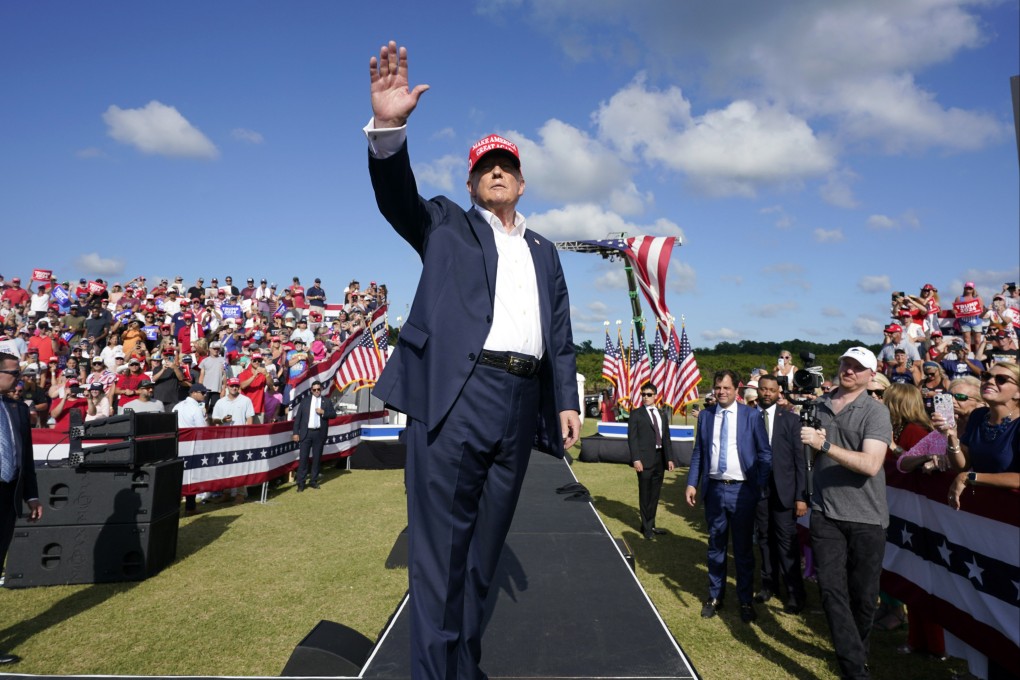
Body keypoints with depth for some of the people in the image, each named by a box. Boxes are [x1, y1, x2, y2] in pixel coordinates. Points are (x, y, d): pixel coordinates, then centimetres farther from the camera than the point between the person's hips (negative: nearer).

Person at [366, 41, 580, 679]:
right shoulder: (447, 224, 14)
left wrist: (567, 401, 7)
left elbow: (560, 333, 18)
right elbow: (398, 198, -4)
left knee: (485, 547, 11)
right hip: (457, 395, -4)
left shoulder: (545, 252, 23)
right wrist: (388, 128, -22)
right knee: (441, 548, -3)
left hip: (522, 405, 4)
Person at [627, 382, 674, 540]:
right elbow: (632, 438, -8)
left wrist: (669, 458, 7)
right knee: (645, 494, 5)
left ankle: (651, 525, 27)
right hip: (645, 459, -5)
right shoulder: (636, 414, -3)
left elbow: (666, 438, 12)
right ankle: (646, 527, 17)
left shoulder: (662, 414, 11)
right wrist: (636, 459, -16)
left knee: (655, 494, 14)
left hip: (660, 458, 5)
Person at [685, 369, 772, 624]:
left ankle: (746, 601, 23)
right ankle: (715, 596, 28)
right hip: (714, 489, 3)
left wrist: (759, 486, -6)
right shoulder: (705, 416, 5)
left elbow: (765, 454, 0)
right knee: (715, 547, 13)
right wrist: (691, 483, 1)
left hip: (741, 490, -2)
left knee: (743, 549, 8)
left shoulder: (752, 416, -3)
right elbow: (698, 452, 8)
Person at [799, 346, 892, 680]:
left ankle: (856, 653, 33)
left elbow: (871, 465, -21)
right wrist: (810, 444, -2)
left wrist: (824, 444, -26)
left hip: (866, 516, -3)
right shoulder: (818, 405, 6)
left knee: (864, 594, 10)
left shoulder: (875, 411, -8)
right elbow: (806, 452, 19)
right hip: (826, 512, 3)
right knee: (832, 588, -4)